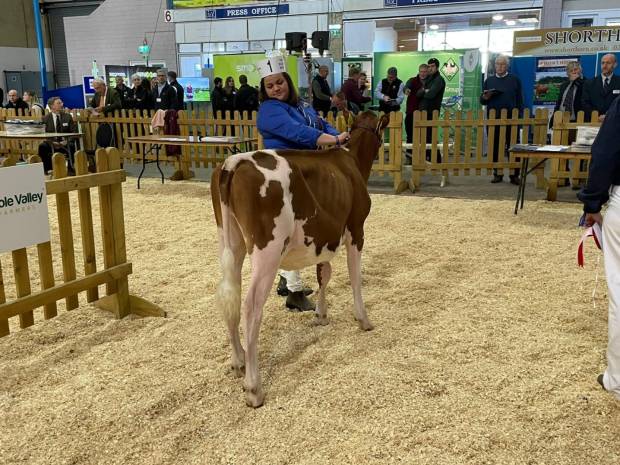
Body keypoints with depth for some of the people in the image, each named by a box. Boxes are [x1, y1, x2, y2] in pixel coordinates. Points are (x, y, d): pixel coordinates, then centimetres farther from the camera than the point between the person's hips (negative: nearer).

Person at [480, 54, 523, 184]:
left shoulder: (514, 80, 6)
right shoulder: (489, 80, 12)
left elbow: (519, 100, 5)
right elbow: (482, 100, 12)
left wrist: (519, 116, -3)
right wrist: (485, 97, -10)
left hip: (511, 119, -2)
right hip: (493, 119, 2)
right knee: (494, 147, 5)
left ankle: (514, 175, 3)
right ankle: (497, 174, 14)